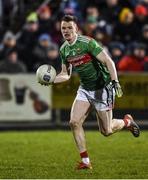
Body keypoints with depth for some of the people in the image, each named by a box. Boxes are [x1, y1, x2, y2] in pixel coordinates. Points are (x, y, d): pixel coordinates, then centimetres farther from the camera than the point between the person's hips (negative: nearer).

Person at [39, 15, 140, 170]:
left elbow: (108, 62, -20)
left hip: (102, 87, -6)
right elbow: (66, 74, 13)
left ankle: (127, 121, 33)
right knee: (74, 122, -12)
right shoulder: (64, 49, 2)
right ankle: (85, 161, -3)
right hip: (84, 89, 6)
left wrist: (115, 81, -31)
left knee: (106, 131, 0)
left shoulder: (87, 42, -19)